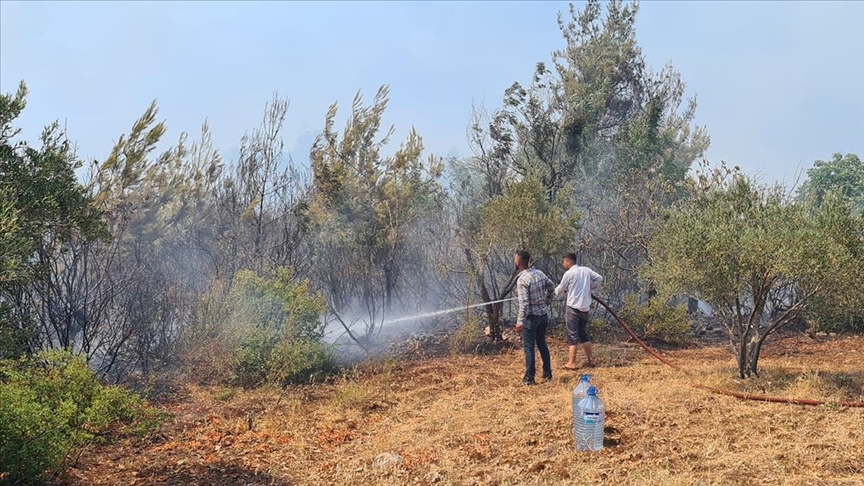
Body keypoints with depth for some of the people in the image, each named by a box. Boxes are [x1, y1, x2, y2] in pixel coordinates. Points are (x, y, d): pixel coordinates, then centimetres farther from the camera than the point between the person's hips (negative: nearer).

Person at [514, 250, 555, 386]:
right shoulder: (539, 273, 2)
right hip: (543, 315, 7)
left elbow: (524, 303, -23)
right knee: (542, 344, 19)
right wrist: (547, 302, 27)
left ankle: (529, 378, 5)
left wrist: (520, 321, -20)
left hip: (531, 317, -7)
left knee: (528, 347, 1)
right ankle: (547, 374, 25)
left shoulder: (522, 280, -20)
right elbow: (552, 286, 17)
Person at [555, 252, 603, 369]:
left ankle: (572, 363, 1)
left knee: (572, 336, -1)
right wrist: (588, 287, 14)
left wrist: (552, 291, 21)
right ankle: (590, 360, 20)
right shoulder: (586, 270, 5)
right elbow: (599, 278, 11)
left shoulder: (568, 274, -11)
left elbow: (560, 290, 0)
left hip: (573, 308, -6)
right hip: (585, 307, 6)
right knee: (584, 334, 17)